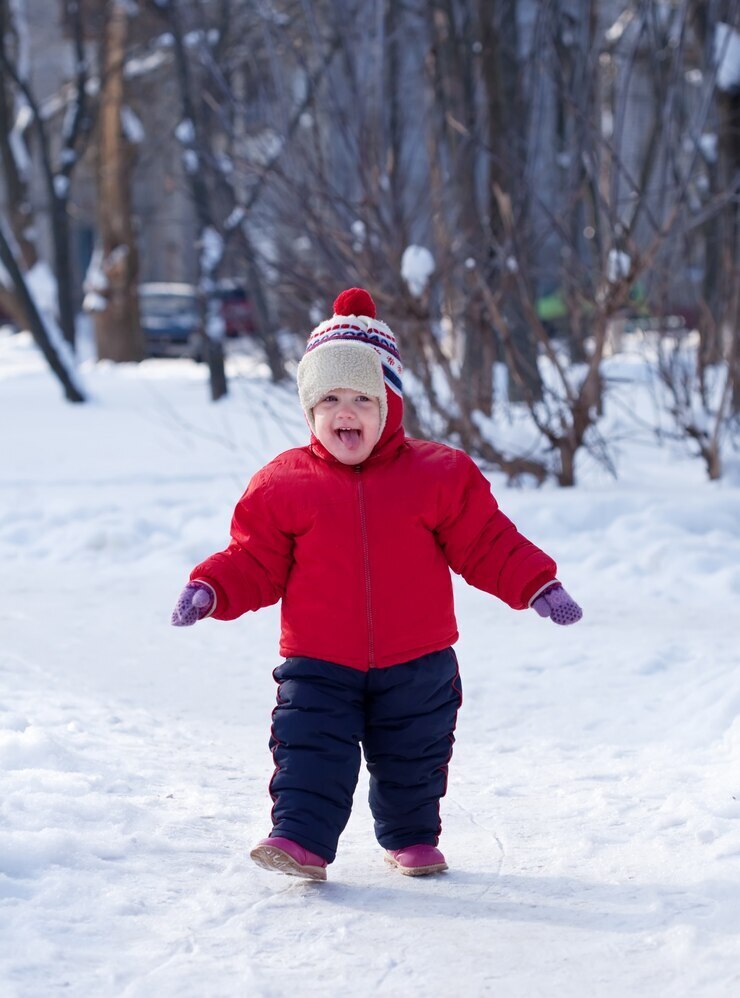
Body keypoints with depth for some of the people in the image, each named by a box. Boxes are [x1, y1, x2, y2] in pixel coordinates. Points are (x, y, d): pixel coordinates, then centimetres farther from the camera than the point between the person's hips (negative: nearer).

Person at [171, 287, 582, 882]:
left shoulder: (439, 475, -3)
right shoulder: (285, 484, -2)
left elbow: (487, 545, 1)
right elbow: (256, 562, 2)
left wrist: (537, 586, -8)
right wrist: (211, 591, -13)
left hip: (416, 663, 1)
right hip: (318, 664, -1)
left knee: (413, 757, 13)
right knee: (310, 750, -11)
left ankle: (413, 837, 32)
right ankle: (301, 839, -9)